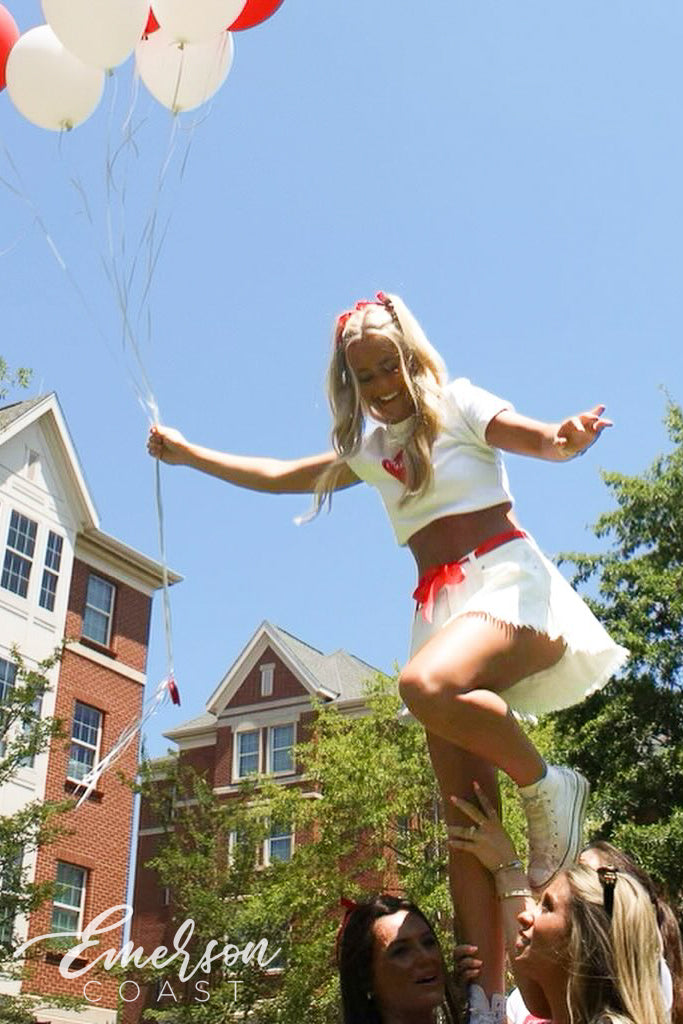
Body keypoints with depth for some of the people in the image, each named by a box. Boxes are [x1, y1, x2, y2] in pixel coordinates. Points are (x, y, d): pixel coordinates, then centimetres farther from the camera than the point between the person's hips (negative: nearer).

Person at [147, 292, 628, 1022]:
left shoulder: (457, 405, 4)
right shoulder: (369, 447, 20)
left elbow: (544, 441, -10)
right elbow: (279, 476, 26)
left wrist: (572, 438, -33)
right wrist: (189, 454, 28)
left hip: (505, 577, -5)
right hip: (439, 605, 6)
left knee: (426, 684, -39)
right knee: (464, 816, -5)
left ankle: (546, 787, -15)